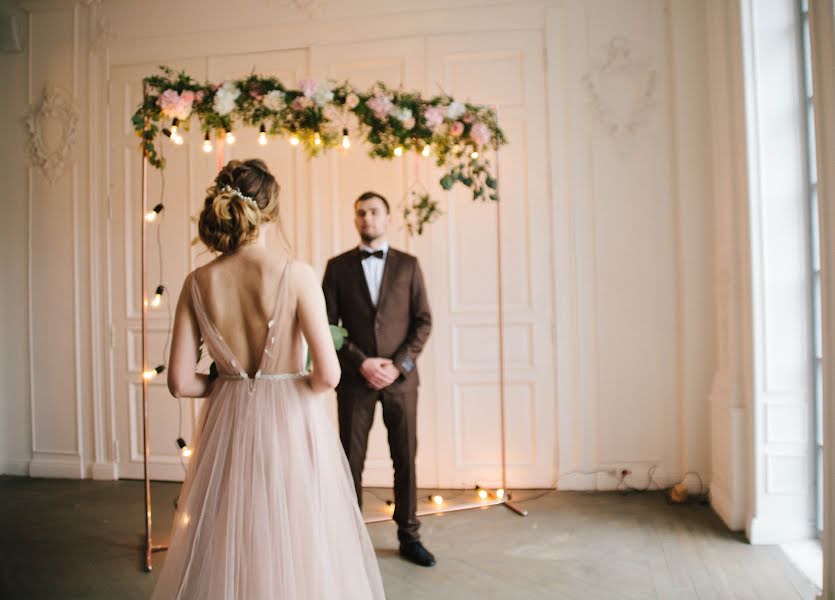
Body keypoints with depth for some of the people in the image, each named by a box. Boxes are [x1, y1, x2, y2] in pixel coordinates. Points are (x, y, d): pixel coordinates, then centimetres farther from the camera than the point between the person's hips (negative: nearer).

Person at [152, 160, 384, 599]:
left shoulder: (198, 283, -4)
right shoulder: (296, 274, -14)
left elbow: (180, 382, -3)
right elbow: (328, 374, -17)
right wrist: (300, 389, 4)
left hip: (229, 425, 4)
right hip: (290, 422, -3)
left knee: (227, 551, 19)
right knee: (297, 548, 13)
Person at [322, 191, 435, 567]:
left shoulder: (408, 265, 6)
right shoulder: (338, 266, 5)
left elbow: (423, 321, 2)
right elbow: (328, 325, 0)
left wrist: (399, 365, -10)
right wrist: (361, 363, -11)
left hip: (400, 377, 1)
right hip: (355, 378, 0)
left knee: (406, 459, 7)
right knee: (351, 460, 4)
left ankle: (409, 537, 20)